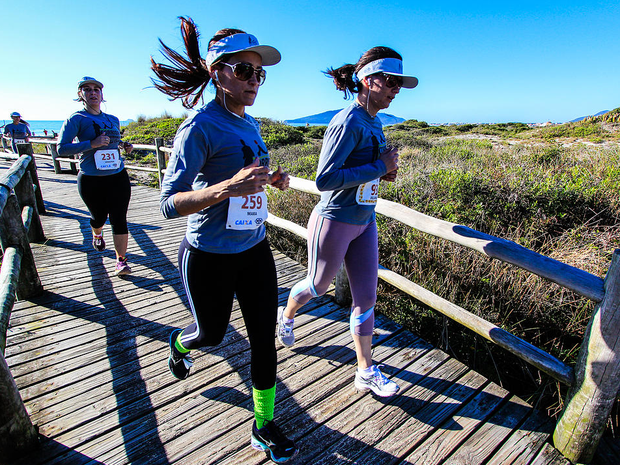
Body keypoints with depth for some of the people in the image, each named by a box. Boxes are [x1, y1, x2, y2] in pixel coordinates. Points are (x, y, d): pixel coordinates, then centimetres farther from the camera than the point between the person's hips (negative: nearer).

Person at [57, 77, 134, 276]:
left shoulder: (113, 119, 11)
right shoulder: (76, 119, -4)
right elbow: (62, 149, -11)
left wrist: (124, 145, 7)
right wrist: (91, 144, -22)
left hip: (118, 177, 2)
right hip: (91, 180, -2)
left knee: (119, 219, -5)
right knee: (99, 216, 15)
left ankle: (121, 260, 0)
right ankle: (97, 235, 51)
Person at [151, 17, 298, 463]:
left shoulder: (250, 124, 6)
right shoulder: (200, 127, -17)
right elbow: (169, 204, -22)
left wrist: (272, 180, 0)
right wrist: (229, 187, -37)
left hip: (255, 249, 6)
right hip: (210, 257, -6)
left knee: (264, 339, 10)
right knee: (212, 334, 19)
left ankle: (264, 426, 33)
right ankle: (179, 343, 58)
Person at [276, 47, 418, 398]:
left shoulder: (374, 123, 8)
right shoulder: (348, 123, -19)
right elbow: (325, 179, -27)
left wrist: (385, 171, 0)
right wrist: (379, 167, -21)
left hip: (364, 222, 8)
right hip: (334, 221, -8)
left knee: (367, 296, 9)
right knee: (319, 285, 15)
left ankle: (366, 371, 25)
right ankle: (286, 315, 50)